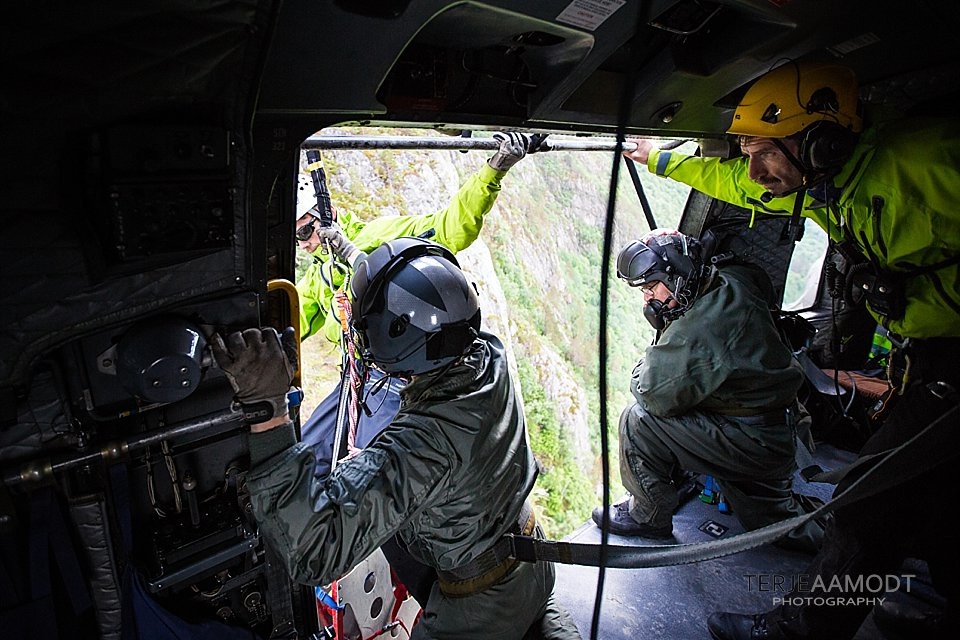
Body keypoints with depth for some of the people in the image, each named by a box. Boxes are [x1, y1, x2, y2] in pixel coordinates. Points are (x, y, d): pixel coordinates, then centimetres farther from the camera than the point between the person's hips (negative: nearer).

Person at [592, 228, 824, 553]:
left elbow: (653, 395, -25)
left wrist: (642, 369, -4)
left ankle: (648, 516, 4)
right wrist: (657, 313, 5)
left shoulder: (695, 331, -30)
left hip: (754, 444, -9)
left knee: (639, 420, -13)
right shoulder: (732, 283, -5)